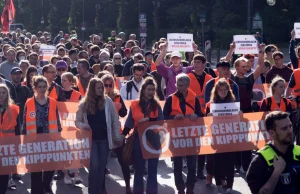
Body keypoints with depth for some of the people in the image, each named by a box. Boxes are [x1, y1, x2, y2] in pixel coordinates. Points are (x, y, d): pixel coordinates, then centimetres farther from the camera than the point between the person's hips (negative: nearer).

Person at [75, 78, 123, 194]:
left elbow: (115, 120, 3)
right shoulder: (84, 104, -1)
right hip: (91, 139, -1)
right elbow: (77, 121, 6)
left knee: (102, 167, 6)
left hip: (104, 139, 1)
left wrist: (117, 136, 0)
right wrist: (83, 125, -16)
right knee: (94, 166, -12)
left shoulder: (107, 101, 0)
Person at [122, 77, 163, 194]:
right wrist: (122, 135, -5)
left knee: (152, 169, 4)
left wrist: (148, 119, -20)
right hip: (138, 139, 0)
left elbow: (161, 121, -7)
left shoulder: (156, 105, 3)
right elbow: (129, 123, 3)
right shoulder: (134, 105, 1)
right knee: (139, 169, 10)